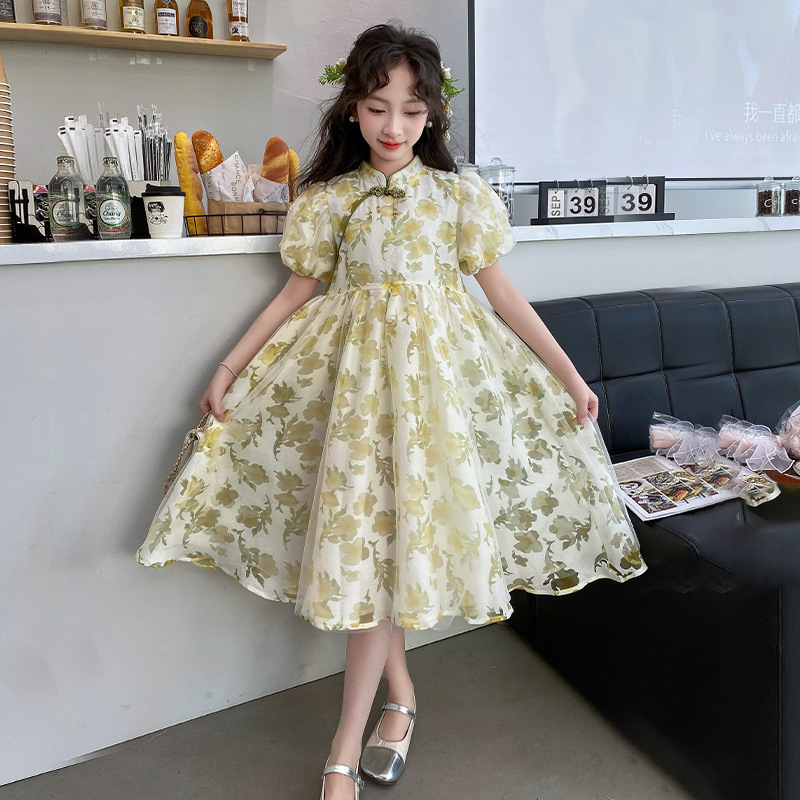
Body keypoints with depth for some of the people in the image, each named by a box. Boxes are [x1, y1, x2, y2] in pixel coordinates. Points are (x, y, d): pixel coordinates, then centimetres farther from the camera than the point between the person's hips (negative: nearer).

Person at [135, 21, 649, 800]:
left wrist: (569, 375, 2)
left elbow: (502, 294, 4)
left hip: (438, 369, -2)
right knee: (362, 526, 2)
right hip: (355, 369, 2)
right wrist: (229, 370, 7)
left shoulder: (460, 195, 2)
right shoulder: (329, 200, 6)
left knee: (383, 535, -4)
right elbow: (297, 293, 10)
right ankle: (400, 692, 27)